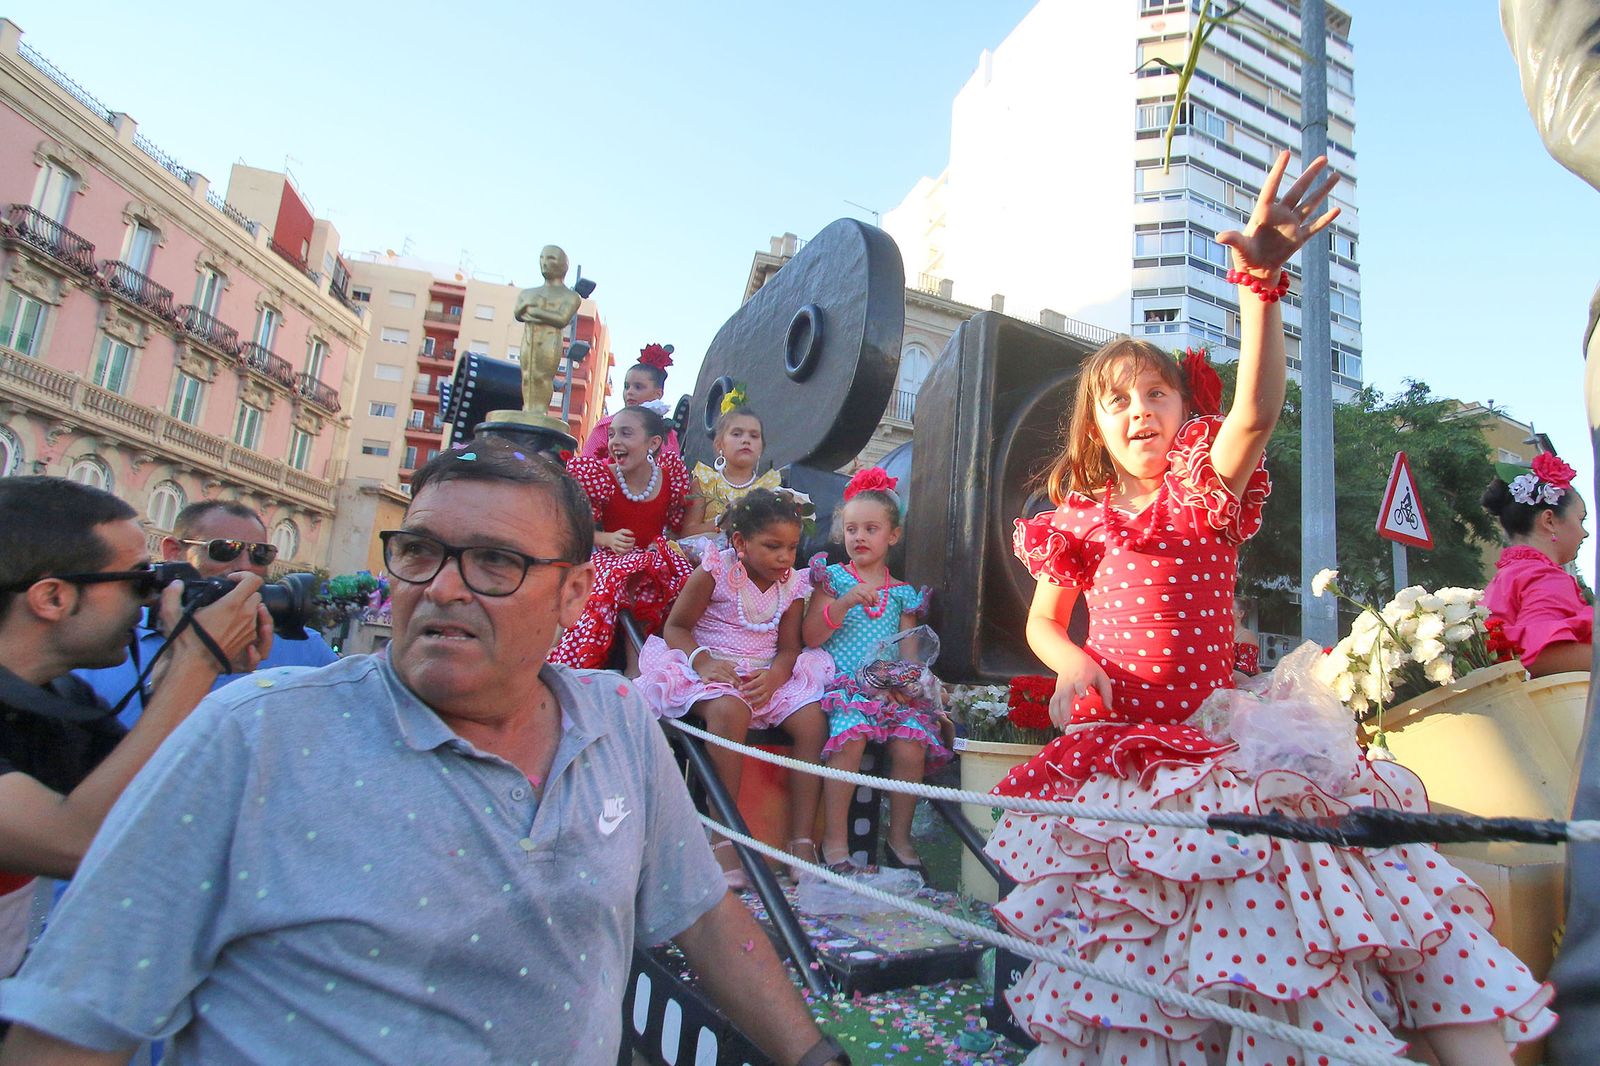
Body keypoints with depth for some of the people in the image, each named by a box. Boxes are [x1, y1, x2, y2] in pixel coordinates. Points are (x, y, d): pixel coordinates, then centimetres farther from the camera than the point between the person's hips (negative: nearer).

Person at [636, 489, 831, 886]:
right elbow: (675, 627, -5)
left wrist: (773, 676, -21)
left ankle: (802, 839, -15)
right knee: (729, 711, -38)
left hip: (768, 677, 5)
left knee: (812, 719, -22)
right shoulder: (716, 571, -7)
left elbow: (788, 647, 3)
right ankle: (724, 839, -29)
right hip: (712, 671, -4)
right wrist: (703, 660, -25)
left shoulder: (793, 584, 5)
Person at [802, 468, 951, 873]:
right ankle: (834, 842, -20)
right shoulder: (833, 577, 8)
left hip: (891, 688, 3)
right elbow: (810, 636, -2)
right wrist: (845, 602, -15)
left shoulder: (903, 593, 16)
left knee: (911, 744, -22)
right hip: (843, 683, -3)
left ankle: (899, 838, -1)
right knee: (851, 735, -32)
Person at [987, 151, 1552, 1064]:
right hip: (1115, 738, 1)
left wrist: (1262, 282, -31)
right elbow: (1042, 621, 17)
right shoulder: (1079, 520, 9)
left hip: (1216, 731, 0)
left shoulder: (1208, 491, 5)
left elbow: (1256, 410, -16)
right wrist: (1075, 664, -8)